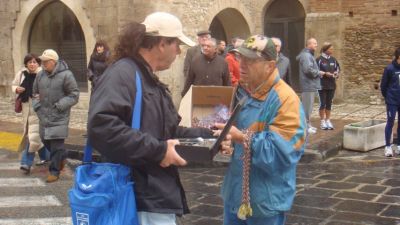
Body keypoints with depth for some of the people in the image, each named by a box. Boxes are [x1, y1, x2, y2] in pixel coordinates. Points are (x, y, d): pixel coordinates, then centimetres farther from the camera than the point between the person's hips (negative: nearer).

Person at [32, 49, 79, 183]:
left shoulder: (66, 75, -11)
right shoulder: (40, 75, 6)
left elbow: (74, 95, -10)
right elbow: (35, 93, 19)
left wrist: (59, 106, -16)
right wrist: (37, 106, 2)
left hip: (59, 117, -6)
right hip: (44, 115, 6)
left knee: (56, 144, -6)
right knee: (45, 140, 15)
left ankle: (54, 171, 5)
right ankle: (62, 156, 40)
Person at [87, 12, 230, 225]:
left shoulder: (150, 81, 18)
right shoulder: (123, 73, -16)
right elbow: (101, 127, -31)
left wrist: (207, 136, 13)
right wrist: (157, 150, -26)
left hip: (158, 194, 11)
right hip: (143, 198, -11)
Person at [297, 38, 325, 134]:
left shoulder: (309, 55, 19)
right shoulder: (306, 55, -16)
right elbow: (308, 69, -26)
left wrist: (318, 73, 6)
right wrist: (319, 73, -13)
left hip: (311, 85, 11)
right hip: (308, 85, -11)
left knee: (309, 106, 17)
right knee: (307, 105, -7)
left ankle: (308, 124, 25)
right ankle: (305, 126, -3)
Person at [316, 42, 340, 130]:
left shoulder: (333, 59, 7)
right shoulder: (319, 59, -8)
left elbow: (338, 68, 17)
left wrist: (336, 74, -3)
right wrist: (325, 74, -18)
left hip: (332, 85, 5)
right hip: (322, 85, -5)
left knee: (329, 103, 9)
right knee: (322, 103, -1)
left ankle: (328, 120, 17)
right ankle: (322, 121, 9)